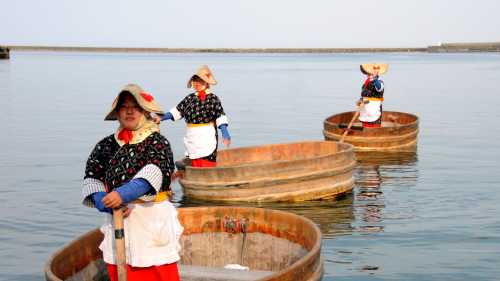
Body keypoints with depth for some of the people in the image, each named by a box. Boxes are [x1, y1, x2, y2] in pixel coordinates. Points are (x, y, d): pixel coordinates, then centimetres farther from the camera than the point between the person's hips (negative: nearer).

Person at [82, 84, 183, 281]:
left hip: (153, 221, -4)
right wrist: (108, 203, -17)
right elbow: (92, 178, 1)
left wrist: (123, 194, -32)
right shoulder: (106, 145, 10)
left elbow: (154, 172, -18)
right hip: (117, 222, 4)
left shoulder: (157, 142, -1)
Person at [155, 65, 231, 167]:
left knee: (207, 165, -10)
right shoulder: (190, 98, 10)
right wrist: (161, 118, 7)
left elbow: (220, 116, -10)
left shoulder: (212, 98, -5)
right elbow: (177, 110, 14)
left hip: (207, 139, -5)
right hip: (193, 138, 5)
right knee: (195, 166, 9)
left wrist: (225, 133, -20)